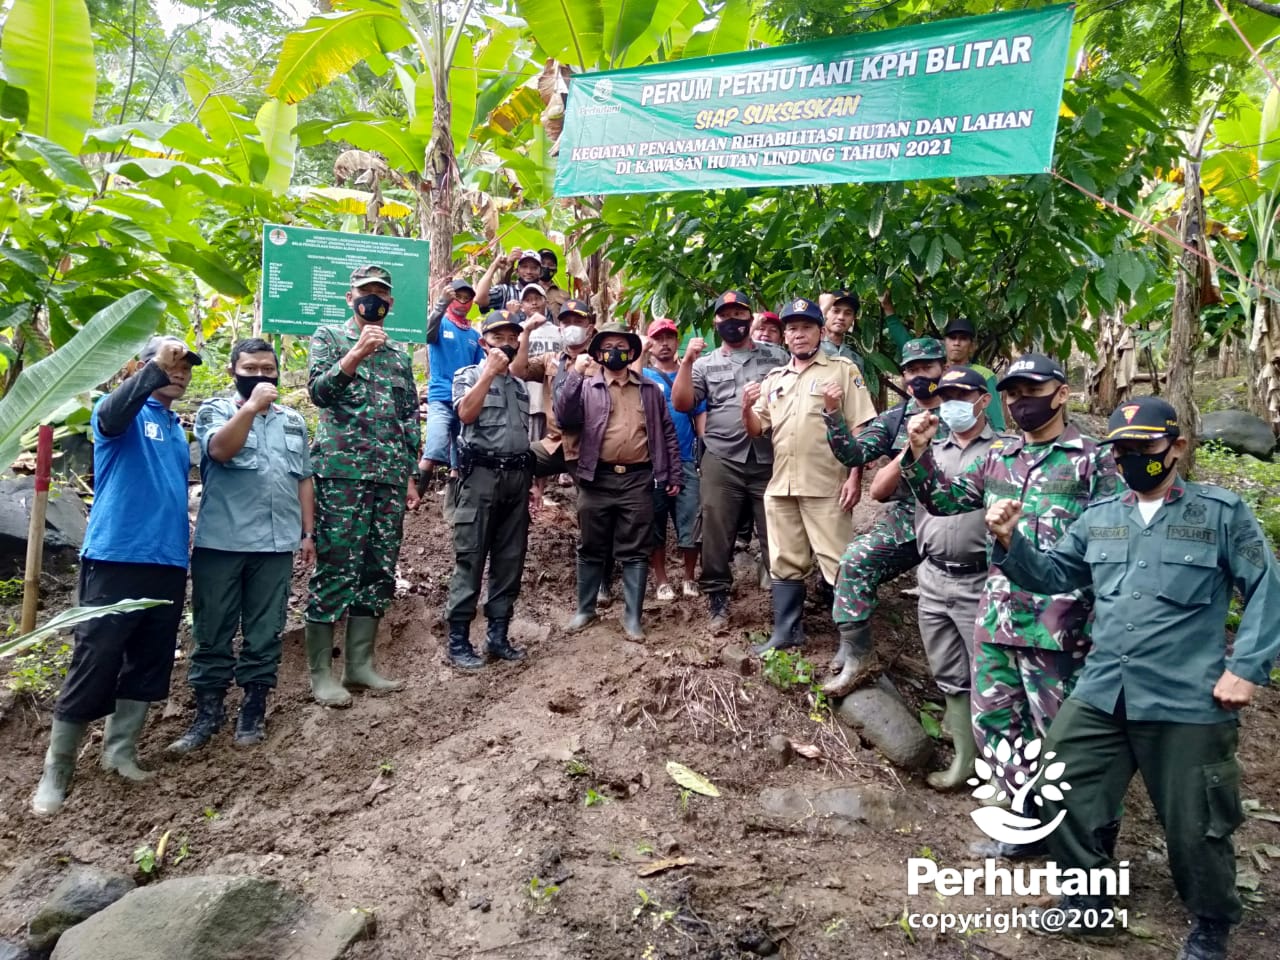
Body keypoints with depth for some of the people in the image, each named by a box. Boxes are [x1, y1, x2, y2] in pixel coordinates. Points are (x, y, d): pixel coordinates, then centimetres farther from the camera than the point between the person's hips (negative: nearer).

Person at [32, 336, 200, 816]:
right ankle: (56, 769, 11)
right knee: (94, 668, -2)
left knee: (148, 666, 11)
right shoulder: (125, 414, -2)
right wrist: (155, 369, -40)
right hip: (115, 560, -6)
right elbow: (112, 414, -28)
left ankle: (121, 751, 24)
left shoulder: (178, 428, 17)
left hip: (167, 565, 7)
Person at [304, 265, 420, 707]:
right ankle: (320, 672, 5)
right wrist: (358, 353, -23)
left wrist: (411, 476, 13)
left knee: (378, 571, 7)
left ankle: (360, 663, 18)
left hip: (390, 477, 5)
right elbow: (319, 390, -11)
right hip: (341, 472, -5)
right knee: (335, 570, -5)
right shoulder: (328, 336, 6)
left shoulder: (400, 353, 19)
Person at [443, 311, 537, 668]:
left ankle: (498, 634, 15)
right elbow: (466, 412, -13)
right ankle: (458, 639, -1)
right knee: (470, 558, -6)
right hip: (482, 474, -5)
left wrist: (530, 477, 12)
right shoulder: (468, 374, 6)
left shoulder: (521, 385, 21)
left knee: (510, 560, 6)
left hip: (518, 476, 5)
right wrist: (490, 372, -9)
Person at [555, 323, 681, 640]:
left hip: (638, 480, 1)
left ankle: (632, 617, 12)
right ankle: (585, 610, 24)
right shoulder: (587, 387, 6)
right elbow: (564, 417, -10)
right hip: (598, 479, 0)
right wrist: (575, 374, -16)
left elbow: (667, 432, 13)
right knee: (591, 549, 10)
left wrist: (673, 475, 8)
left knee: (635, 552, 4)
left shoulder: (650, 389, 12)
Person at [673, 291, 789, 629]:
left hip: (770, 460, 0)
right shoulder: (705, 363, 11)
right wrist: (687, 362, -8)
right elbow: (681, 404, 1)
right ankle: (717, 599, 18)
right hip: (721, 462, 1)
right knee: (717, 535, 5)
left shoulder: (777, 356, 10)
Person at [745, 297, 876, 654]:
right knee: (785, 563, 13)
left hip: (826, 486, -5)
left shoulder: (842, 370, 1)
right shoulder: (773, 379, 16)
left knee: (839, 564, -3)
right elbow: (756, 431, 17)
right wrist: (747, 408, -4)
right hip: (780, 485, 5)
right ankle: (786, 632, 24)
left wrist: (855, 477, -12)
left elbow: (860, 428, -4)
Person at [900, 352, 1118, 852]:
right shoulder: (998, 457, 13)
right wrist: (918, 453, 0)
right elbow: (946, 500, 15)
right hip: (996, 617, 6)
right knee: (994, 723, 13)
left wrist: (1102, 621, -12)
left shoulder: (1093, 458, -3)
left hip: (1058, 622, -6)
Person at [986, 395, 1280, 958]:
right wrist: (1010, 543, -5)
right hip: (1101, 695, 4)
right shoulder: (1099, 516, 9)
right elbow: (1054, 574, 13)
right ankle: (1088, 897, 30)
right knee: (1058, 793, 7)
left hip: (1188, 701, -4)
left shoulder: (1222, 512, -3)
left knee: (1195, 825, 8)